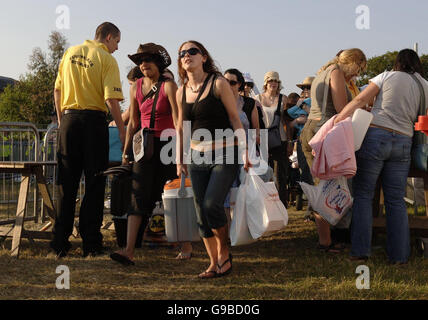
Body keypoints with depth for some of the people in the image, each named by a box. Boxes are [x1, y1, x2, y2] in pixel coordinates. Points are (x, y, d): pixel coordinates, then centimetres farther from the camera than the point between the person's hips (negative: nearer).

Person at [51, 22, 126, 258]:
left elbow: (57, 90, 13)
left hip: (68, 118, 5)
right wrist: (121, 130, -7)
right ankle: (91, 245, 4)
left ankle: (60, 244, 9)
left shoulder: (70, 52, 13)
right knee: (94, 185, 3)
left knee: (67, 185, 8)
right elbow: (111, 99, -13)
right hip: (94, 121, -4)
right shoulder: (107, 59, -4)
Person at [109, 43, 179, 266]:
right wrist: (126, 151, 16)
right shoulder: (136, 88, 9)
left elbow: (178, 120, -14)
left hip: (167, 144, -4)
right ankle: (129, 250, -15)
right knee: (139, 195, -8)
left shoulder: (169, 86, -7)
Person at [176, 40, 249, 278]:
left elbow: (235, 118, -5)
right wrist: (179, 160, 14)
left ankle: (224, 252, 7)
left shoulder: (218, 83, -5)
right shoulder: (182, 92, 10)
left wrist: (245, 151, -11)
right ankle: (214, 263, 13)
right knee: (202, 212, 3)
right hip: (196, 158, 5)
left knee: (212, 204, -17)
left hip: (225, 154, -5)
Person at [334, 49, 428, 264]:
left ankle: (360, 250, -2)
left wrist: (336, 121, -2)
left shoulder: (387, 76, 3)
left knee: (363, 194, 2)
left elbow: (359, 102, -2)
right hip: (403, 143, 3)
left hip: (376, 136, -3)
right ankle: (399, 255, 7)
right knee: (396, 200, 7)